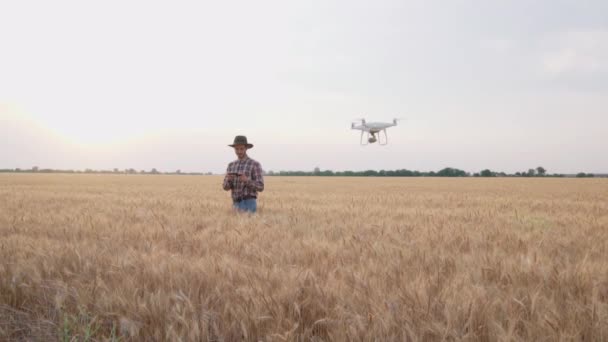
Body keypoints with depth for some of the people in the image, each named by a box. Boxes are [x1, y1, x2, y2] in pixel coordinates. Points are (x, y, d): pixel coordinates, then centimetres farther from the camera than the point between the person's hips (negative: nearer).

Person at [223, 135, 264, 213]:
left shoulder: (255, 165, -4)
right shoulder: (231, 165, 14)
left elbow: (260, 187, -10)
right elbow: (226, 187, 8)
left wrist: (247, 180, -27)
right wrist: (228, 179, -16)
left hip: (249, 204, -6)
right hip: (237, 205, 6)